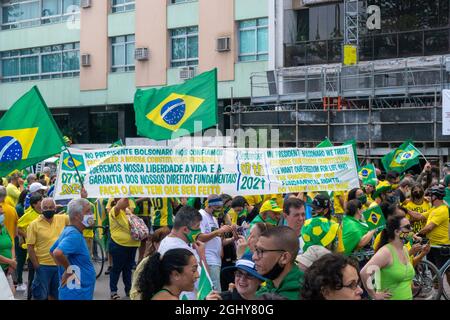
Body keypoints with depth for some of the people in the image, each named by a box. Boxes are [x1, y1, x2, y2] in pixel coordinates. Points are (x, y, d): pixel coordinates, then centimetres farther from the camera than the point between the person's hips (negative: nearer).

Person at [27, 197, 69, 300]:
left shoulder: (62, 219, 2)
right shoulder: (34, 225, -7)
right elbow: (30, 248, -7)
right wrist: (36, 266, -11)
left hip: (60, 265, 4)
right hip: (43, 266, -4)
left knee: (55, 294, 17)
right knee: (40, 295, 3)